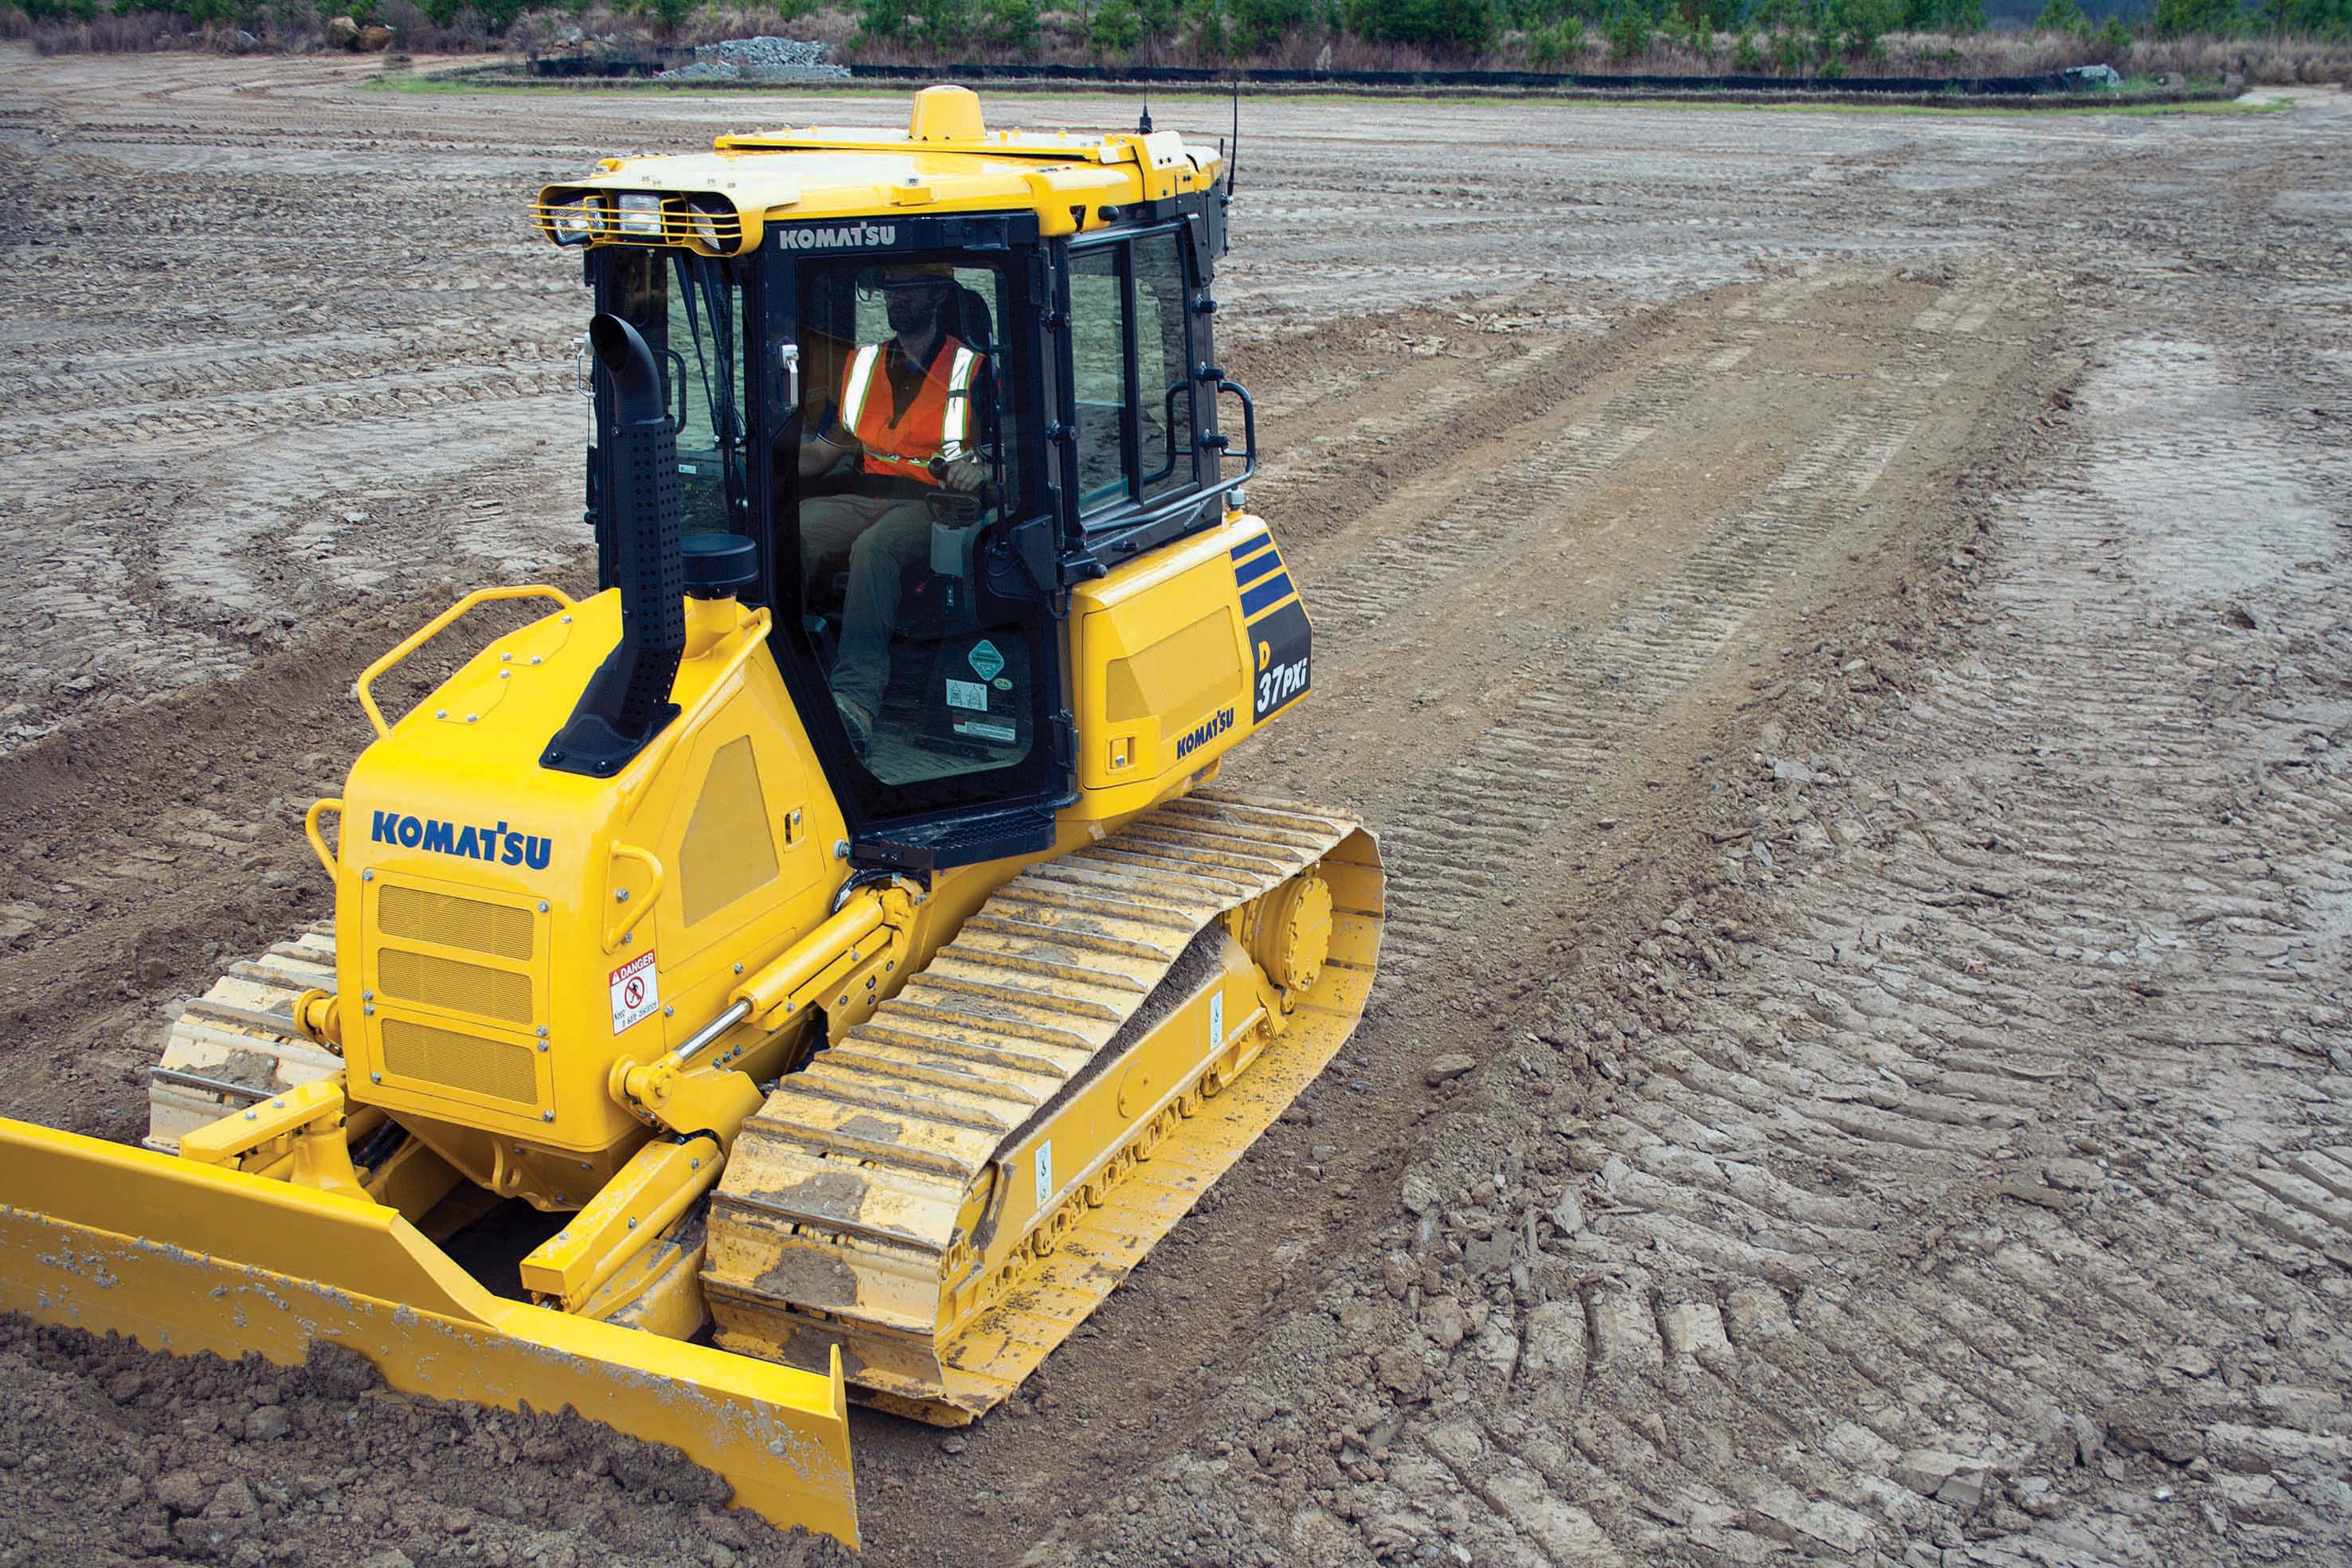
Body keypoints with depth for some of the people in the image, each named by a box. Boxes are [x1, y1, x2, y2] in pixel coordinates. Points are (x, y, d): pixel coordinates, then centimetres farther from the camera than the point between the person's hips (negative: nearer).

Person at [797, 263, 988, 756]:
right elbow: (821, 453, 19)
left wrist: (979, 469, -24)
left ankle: (857, 698, -48)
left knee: (874, 547, -37)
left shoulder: (972, 368, 8)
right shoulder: (862, 363, 23)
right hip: (862, 500, 5)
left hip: (931, 503, -5)